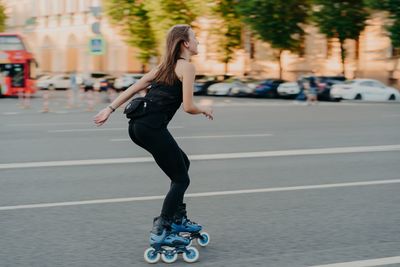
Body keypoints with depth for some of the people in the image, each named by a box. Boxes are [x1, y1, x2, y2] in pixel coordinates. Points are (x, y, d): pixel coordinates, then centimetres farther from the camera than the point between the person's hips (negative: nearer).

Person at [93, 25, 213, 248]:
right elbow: (188, 107, -9)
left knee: (183, 163, 24)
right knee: (181, 179, 1)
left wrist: (110, 109, 24)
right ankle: (161, 232, -1)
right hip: (152, 127, -9)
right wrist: (204, 109, 12)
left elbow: (134, 88, 22)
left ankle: (178, 218, 28)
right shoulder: (187, 67, -3)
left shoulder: (166, 66, 22)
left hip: (138, 124, 9)